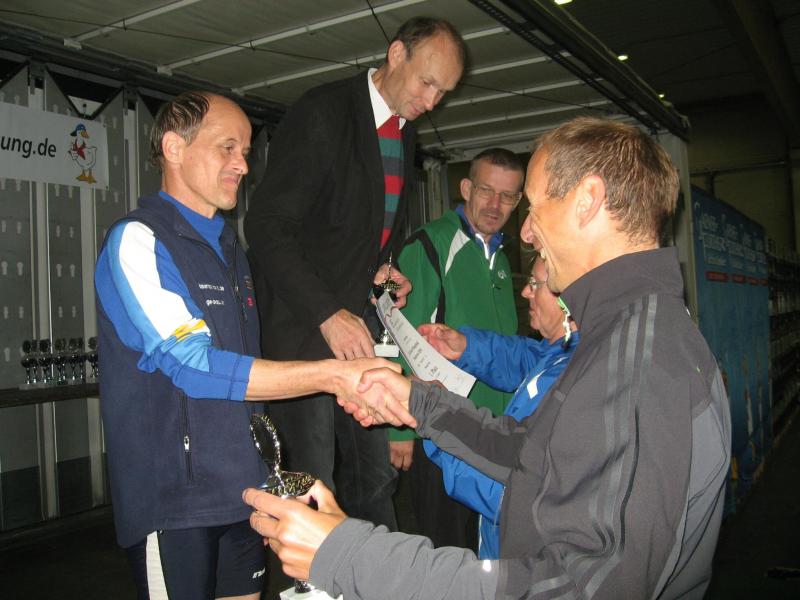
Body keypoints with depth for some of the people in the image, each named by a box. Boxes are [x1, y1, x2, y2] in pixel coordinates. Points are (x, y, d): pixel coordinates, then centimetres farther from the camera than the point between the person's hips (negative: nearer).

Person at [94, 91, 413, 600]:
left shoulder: (228, 247, 14)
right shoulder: (137, 240, -12)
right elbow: (195, 367, -23)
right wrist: (332, 375, -25)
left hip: (243, 490, 7)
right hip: (175, 501, -7)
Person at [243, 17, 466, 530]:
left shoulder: (407, 135, 14)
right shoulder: (323, 112, -10)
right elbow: (267, 226, -17)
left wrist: (386, 269, 7)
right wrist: (328, 314, -23)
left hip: (364, 323, 7)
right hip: (307, 327, -7)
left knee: (377, 477, 10)